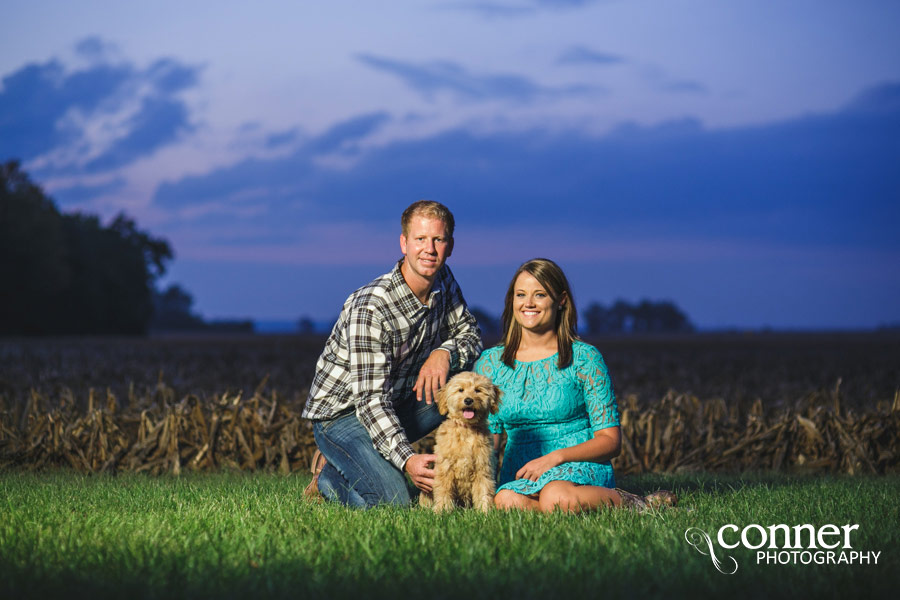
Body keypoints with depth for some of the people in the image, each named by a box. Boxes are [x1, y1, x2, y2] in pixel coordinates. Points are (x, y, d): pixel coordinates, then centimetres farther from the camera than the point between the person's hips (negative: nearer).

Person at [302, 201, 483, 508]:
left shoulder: (443, 281, -5)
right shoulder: (369, 308, -29)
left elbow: (470, 335, 5)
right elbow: (370, 399, -31)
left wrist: (445, 351, -21)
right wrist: (406, 459, -45)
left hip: (398, 403, 7)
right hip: (341, 413, -7)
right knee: (393, 500, -28)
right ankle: (329, 475, 2)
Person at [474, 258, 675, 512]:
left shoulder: (584, 358, 1)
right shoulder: (490, 363, 11)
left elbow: (610, 440, 0)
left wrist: (556, 457, -16)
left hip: (580, 466, -2)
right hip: (519, 475, 2)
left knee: (556, 497, -40)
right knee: (505, 501, -36)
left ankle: (623, 502, -11)